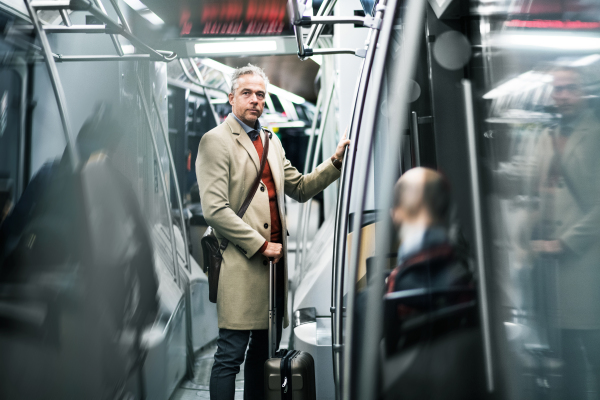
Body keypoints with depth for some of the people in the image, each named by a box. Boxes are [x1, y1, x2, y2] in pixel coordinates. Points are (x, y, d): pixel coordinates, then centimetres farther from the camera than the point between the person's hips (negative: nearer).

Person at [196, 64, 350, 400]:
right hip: (242, 265, -7)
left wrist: (336, 161, 6)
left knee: (264, 351, 15)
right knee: (231, 355, -3)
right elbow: (215, 210, -14)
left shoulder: (272, 141, 19)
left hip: (273, 259, 7)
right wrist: (261, 245, -13)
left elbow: (300, 188, 18)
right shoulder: (216, 140, -5)